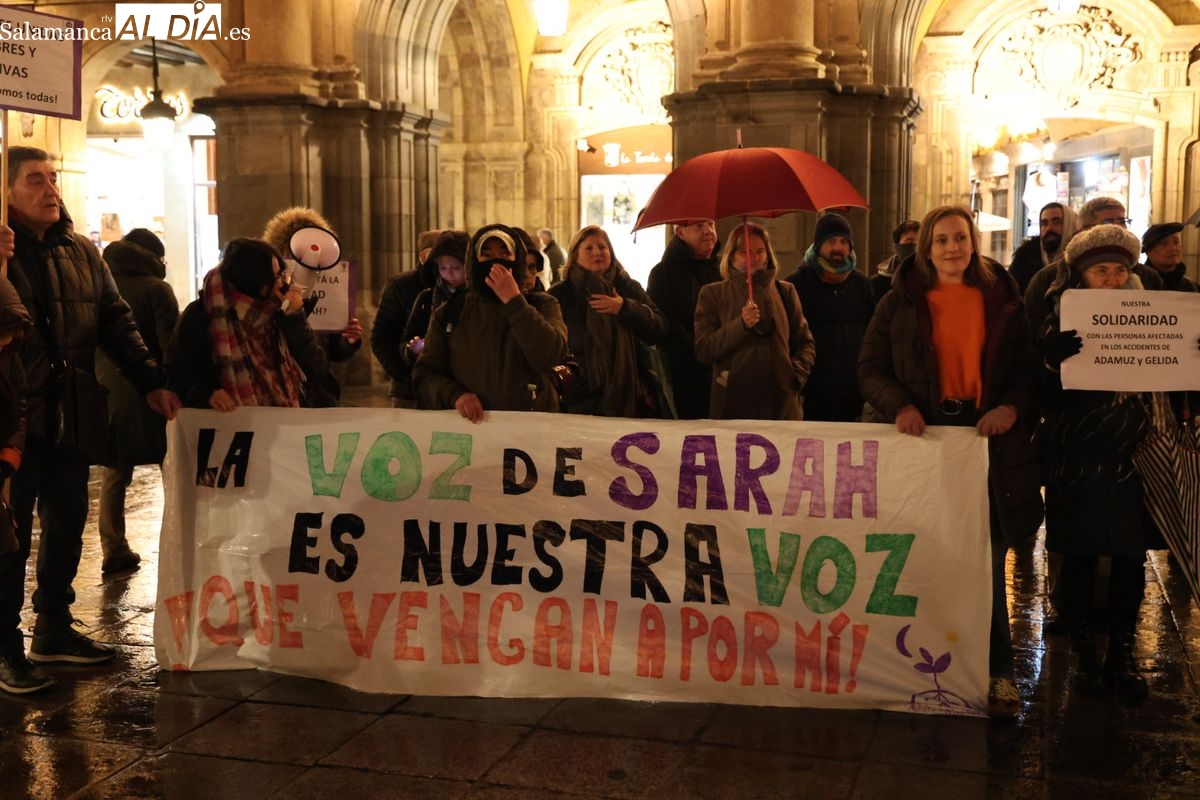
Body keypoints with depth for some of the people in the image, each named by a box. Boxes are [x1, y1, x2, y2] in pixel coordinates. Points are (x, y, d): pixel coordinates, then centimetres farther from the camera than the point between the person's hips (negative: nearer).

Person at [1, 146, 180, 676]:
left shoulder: (81, 252, 11)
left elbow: (116, 322, 11)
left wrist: (150, 382, 2)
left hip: (70, 416, 6)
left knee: (67, 527, 14)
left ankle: (54, 631, 29)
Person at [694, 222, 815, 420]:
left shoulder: (785, 291, 13)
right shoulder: (713, 294, 7)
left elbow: (805, 343, 19)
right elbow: (703, 351, -3)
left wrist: (798, 373, 0)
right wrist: (741, 324, -14)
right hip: (732, 403, -2)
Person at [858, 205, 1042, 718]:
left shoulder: (1002, 300, 9)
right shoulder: (901, 303, 6)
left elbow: (1029, 367, 9)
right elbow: (870, 368, 5)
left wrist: (1012, 407, -11)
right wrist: (898, 406, -13)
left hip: (990, 441, 0)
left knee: (988, 561, 2)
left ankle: (997, 671, 13)